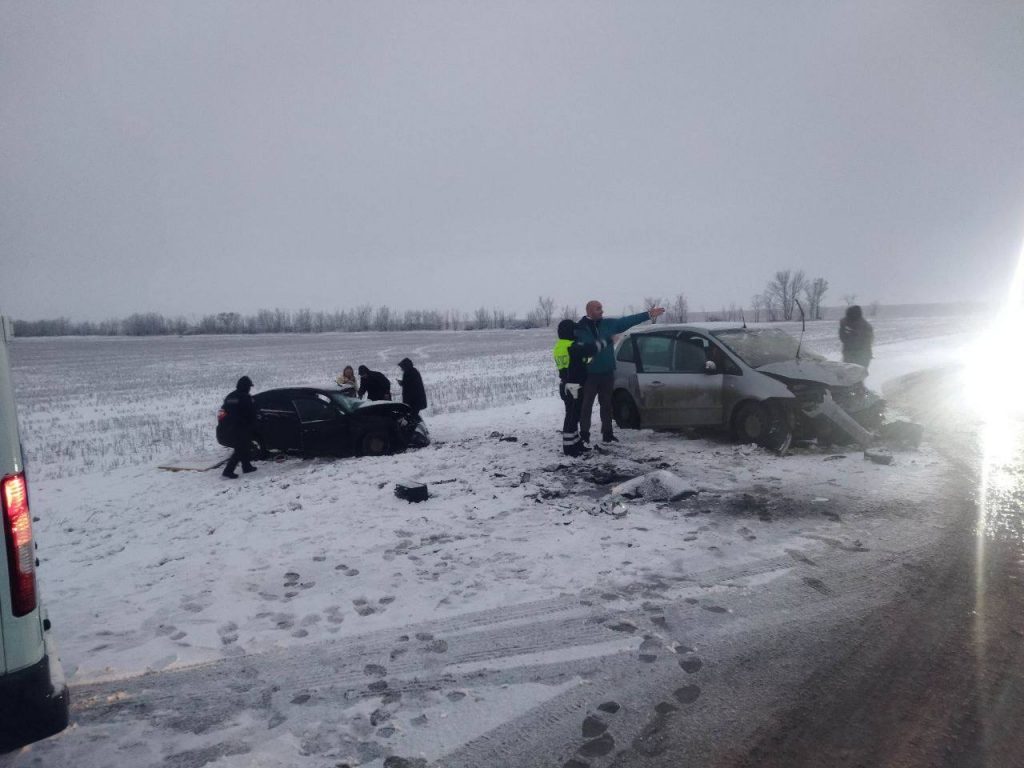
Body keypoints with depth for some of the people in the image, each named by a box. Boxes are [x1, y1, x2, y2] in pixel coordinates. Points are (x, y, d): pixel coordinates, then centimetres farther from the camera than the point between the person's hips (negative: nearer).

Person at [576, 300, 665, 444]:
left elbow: (627, 321, 10)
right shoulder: (579, 328, -7)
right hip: (589, 374, -4)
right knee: (586, 405, 2)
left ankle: (607, 433, 23)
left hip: (607, 372, 5)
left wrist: (648, 314, 9)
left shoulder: (608, 323, 6)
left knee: (606, 404, 13)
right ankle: (584, 434, 12)